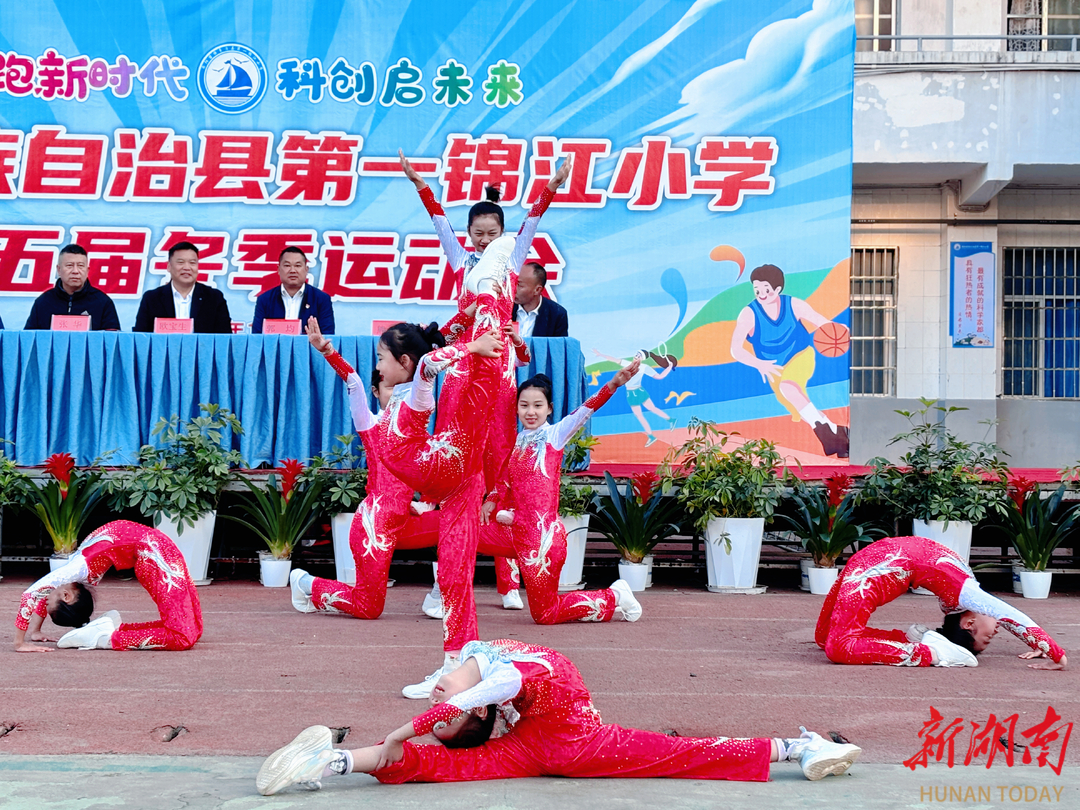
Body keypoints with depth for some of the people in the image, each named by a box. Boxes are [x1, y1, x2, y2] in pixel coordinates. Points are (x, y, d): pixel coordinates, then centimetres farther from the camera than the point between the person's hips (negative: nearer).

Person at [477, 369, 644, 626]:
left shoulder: (554, 435, -5)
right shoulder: (516, 442, 11)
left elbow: (585, 410, -20)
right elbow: (504, 481, 19)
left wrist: (613, 384, -34)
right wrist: (491, 501, -1)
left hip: (542, 534, -6)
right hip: (516, 532, 6)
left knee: (545, 614, 0)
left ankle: (613, 598, 17)